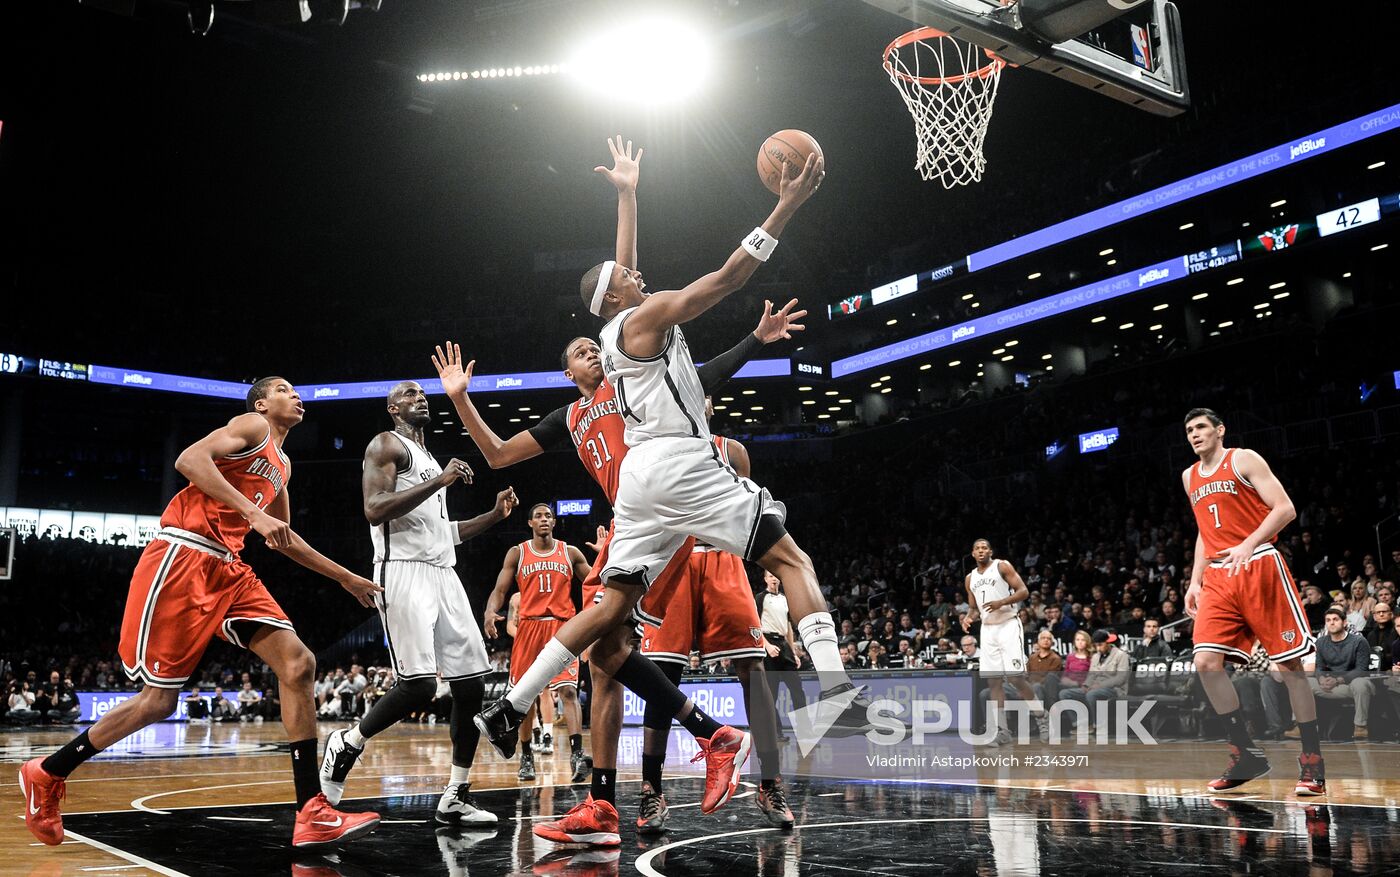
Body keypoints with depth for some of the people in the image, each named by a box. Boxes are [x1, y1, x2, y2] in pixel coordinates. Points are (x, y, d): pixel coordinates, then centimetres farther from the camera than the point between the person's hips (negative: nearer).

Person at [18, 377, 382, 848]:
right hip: (183, 555, -8)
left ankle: (313, 814, -10)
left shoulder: (282, 465, 24)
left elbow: (284, 539, 32)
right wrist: (254, 513, -25)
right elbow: (190, 459, -19)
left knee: (300, 664, -7)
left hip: (226, 568, 8)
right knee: (159, 700, -5)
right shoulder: (252, 426, -1)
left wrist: (345, 577, 32)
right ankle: (46, 774, 21)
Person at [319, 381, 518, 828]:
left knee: (471, 682, 1)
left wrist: (495, 514, 21)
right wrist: (440, 482, -18)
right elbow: (374, 510, -15)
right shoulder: (386, 444, 1)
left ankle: (455, 797, 7)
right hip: (404, 572, -8)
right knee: (418, 684, -18)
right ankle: (346, 744, 8)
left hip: (443, 574, 9)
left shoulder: (430, 460, 27)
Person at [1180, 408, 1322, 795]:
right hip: (1218, 577, 6)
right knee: (1205, 662, -8)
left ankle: (1312, 762, 6)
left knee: (1290, 663, -3)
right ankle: (1246, 755, 2)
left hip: (1259, 566, -6)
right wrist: (1195, 581, 14)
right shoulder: (1190, 477, 18)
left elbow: (1285, 509, -9)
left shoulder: (1243, 460, -1)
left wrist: (1249, 545, -23)